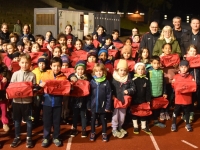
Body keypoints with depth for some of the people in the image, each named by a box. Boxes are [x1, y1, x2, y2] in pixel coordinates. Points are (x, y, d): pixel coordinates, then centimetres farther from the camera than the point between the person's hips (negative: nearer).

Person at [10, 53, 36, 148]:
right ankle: (17, 137, 28)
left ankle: (29, 138, 23)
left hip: (27, 101, -1)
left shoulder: (32, 75, -3)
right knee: (17, 120, 13)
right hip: (16, 100, 2)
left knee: (29, 120, 9)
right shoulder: (15, 74, 1)